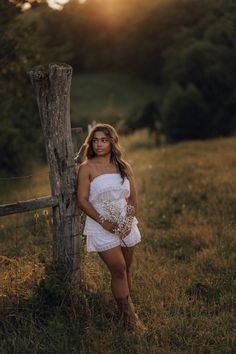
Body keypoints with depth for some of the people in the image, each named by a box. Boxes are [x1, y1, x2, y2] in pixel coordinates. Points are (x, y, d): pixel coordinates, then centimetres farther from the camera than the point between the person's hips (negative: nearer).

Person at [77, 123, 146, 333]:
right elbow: (82, 200, -10)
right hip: (101, 227, -4)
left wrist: (129, 221, -8)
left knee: (126, 270, 9)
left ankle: (125, 309, 23)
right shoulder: (87, 168, -5)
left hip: (126, 225, 4)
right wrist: (104, 222, -17)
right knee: (118, 269, -7)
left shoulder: (124, 167, 7)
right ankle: (129, 316, 3)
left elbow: (133, 198, 8)